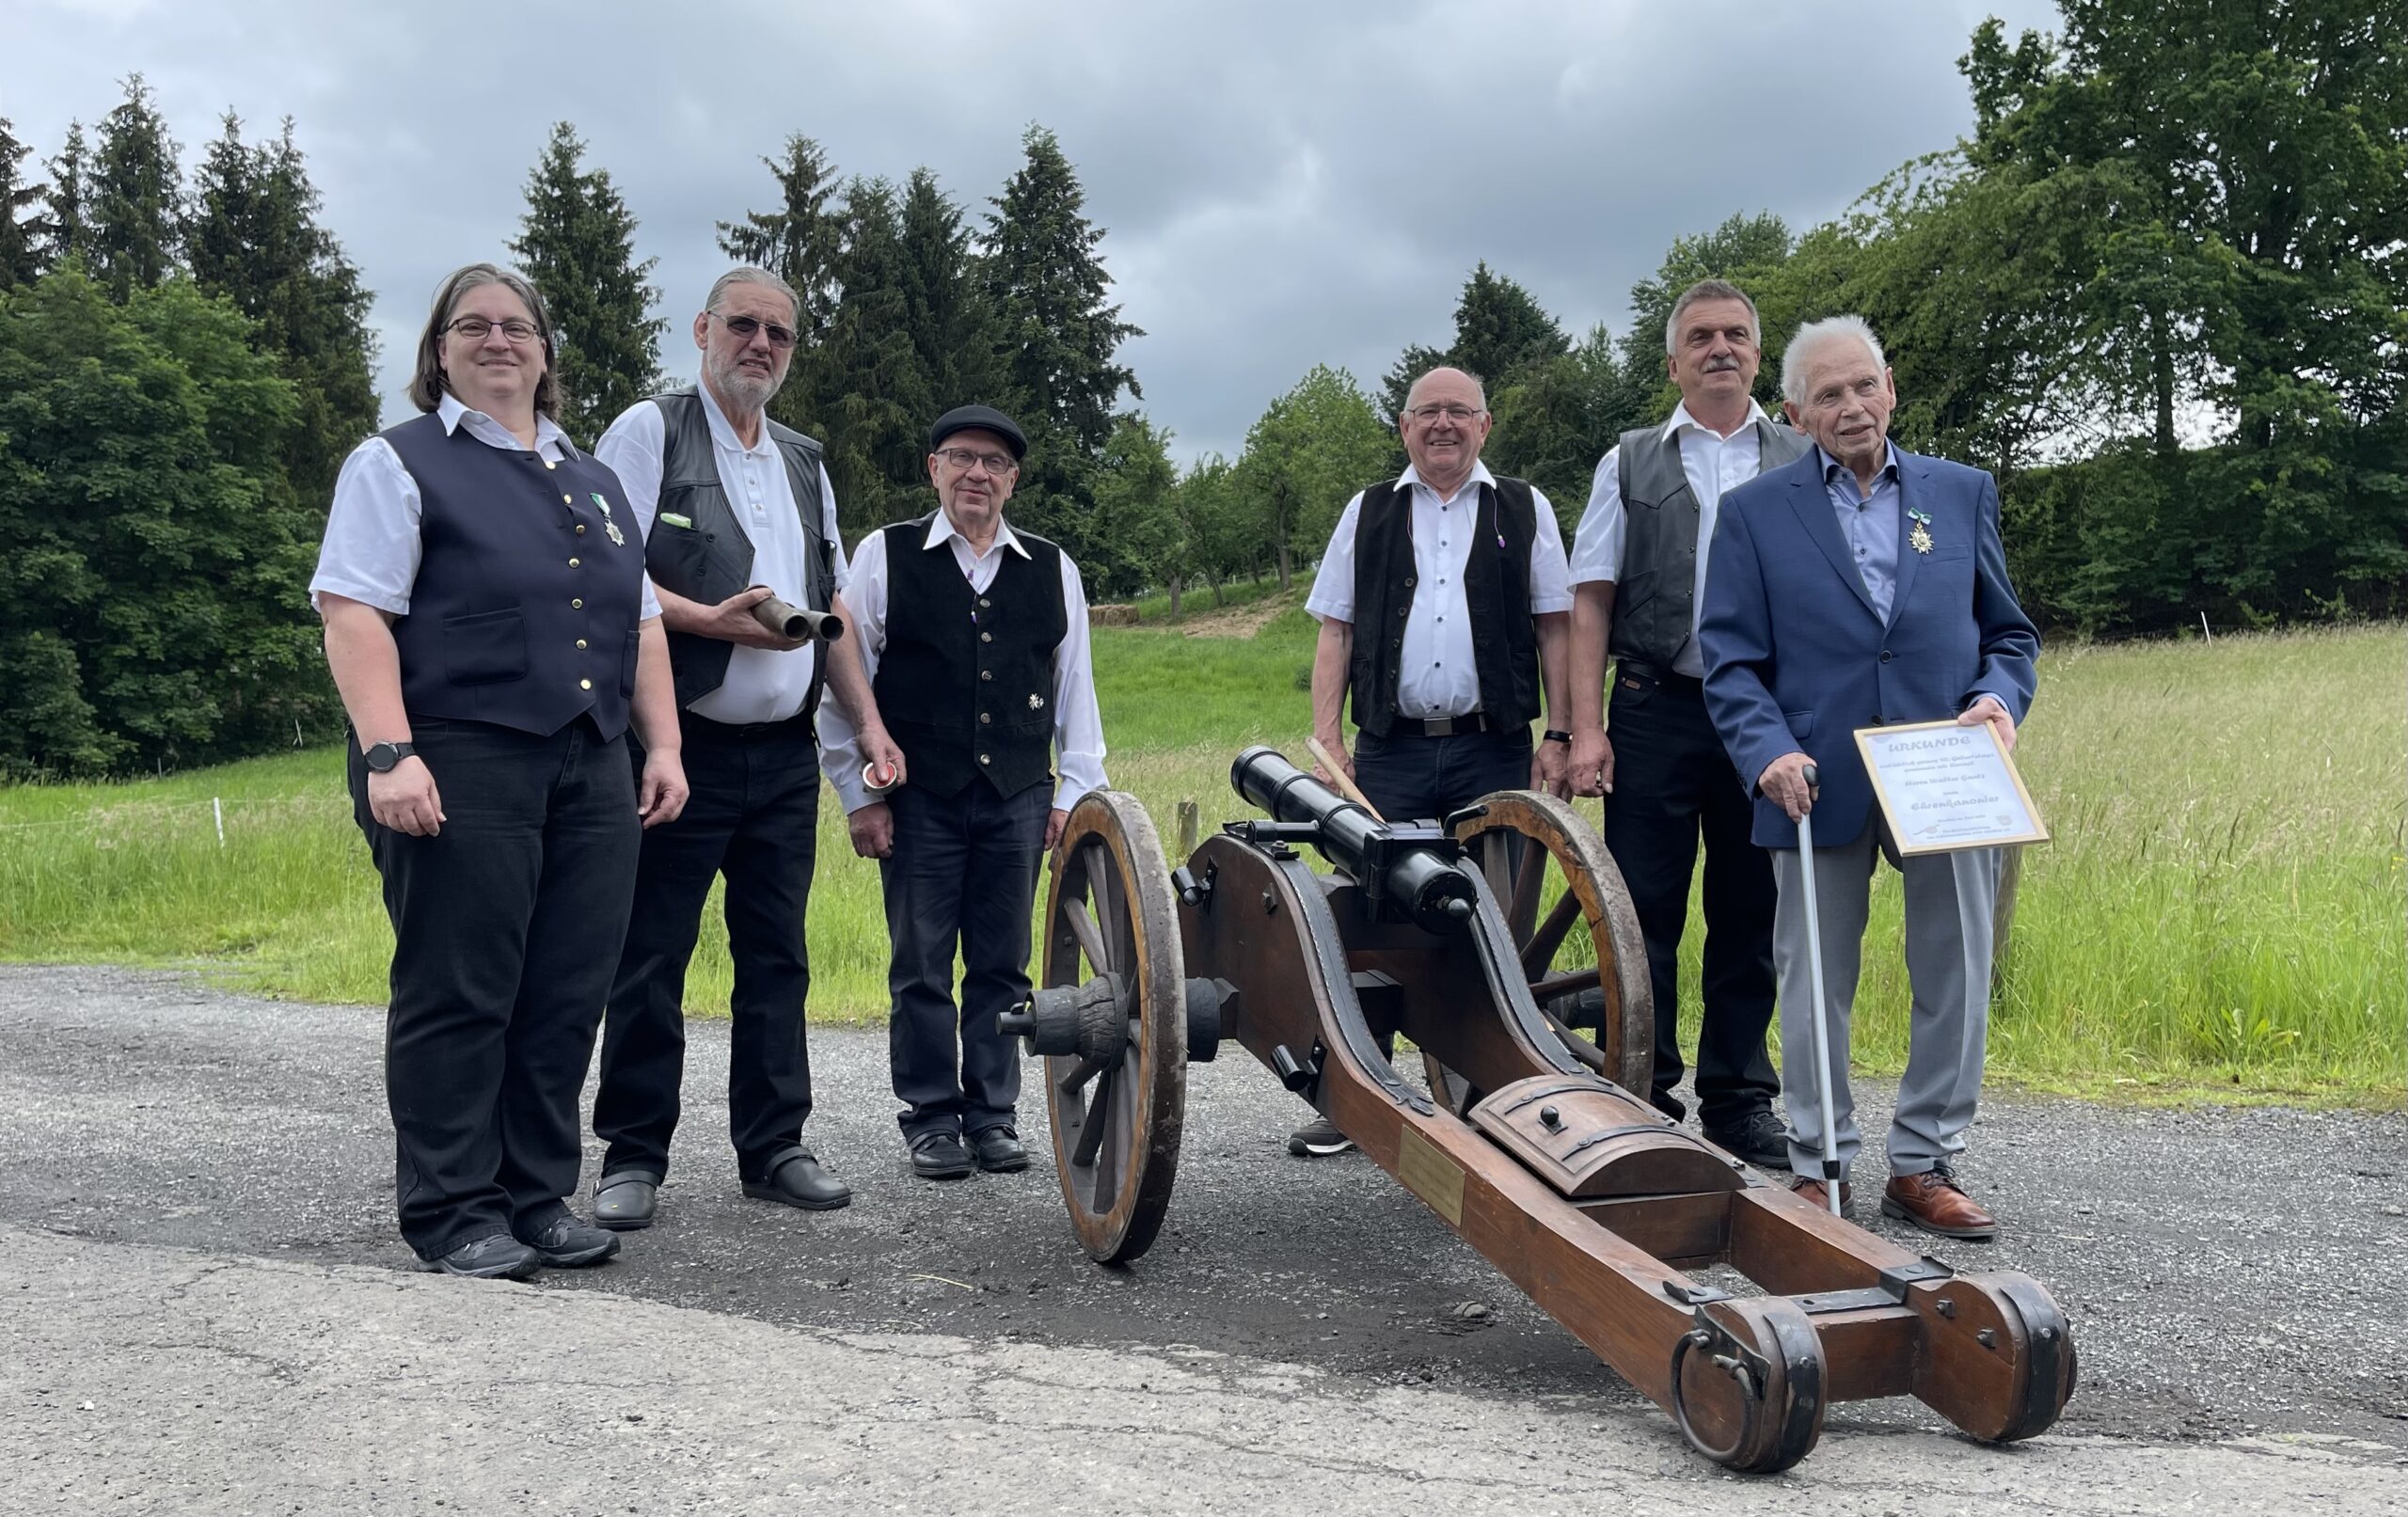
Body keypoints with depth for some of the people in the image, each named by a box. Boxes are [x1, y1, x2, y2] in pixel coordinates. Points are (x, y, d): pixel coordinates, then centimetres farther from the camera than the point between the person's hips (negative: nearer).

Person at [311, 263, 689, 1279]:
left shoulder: (592, 482, 24)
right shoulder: (400, 464, 4)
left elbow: (640, 627, 23)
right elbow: (354, 615, -8)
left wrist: (662, 745, 11)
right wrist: (388, 754, -19)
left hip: (592, 775, 6)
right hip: (461, 773, -5)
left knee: (566, 1001, 5)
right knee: (458, 999, -1)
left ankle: (537, 1199, 16)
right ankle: (453, 1215, 9)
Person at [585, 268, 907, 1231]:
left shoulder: (804, 463, 20)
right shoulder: (650, 431, 1)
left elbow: (832, 608, 21)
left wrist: (868, 718, 12)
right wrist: (710, 622, -19)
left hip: (784, 754, 6)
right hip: (682, 744, -6)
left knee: (776, 957, 8)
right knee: (651, 958, 0)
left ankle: (773, 1149, 17)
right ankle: (633, 1156, 10)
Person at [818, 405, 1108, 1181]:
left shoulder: (1052, 569, 9)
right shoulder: (884, 556, 2)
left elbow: (1075, 687, 12)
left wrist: (1077, 789, 6)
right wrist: (858, 794, -1)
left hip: (1018, 798, 2)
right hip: (917, 798, -2)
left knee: (1002, 964, 8)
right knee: (922, 965, 4)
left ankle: (992, 1115, 18)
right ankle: (931, 1118, 15)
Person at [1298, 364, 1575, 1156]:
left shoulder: (1524, 510, 11)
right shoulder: (1368, 513, 13)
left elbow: (1555, 628, 8)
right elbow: (1335, 634, 9)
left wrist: (1560, 734, -1)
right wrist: (1326, 742, 0)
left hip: (1493, 752, 0)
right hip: (1390, 754, 1)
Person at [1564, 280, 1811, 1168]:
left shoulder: (1801, 464, 11)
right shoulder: (1631, 464, 10)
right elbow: (1591, 602, 5)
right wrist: (1587, 728, -5)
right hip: (1656, 711, -1)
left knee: (1751, 916, 8)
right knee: (1644, 915, 0)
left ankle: (1739, 1101, 19)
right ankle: (1644, 1102, 10)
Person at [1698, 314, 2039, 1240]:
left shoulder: (1963, 493, 11)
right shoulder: (1755, 512, 5)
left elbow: (2009, 632, 15)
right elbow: (1731, 661, 0)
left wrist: (1998, 698, -7)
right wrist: (1768, 753, -16)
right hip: (1819, 783, -2)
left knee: (1957, 980, 7)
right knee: (1815, 989, 6)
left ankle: (1924, 1167, 21)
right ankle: (1819, 1169, 20)